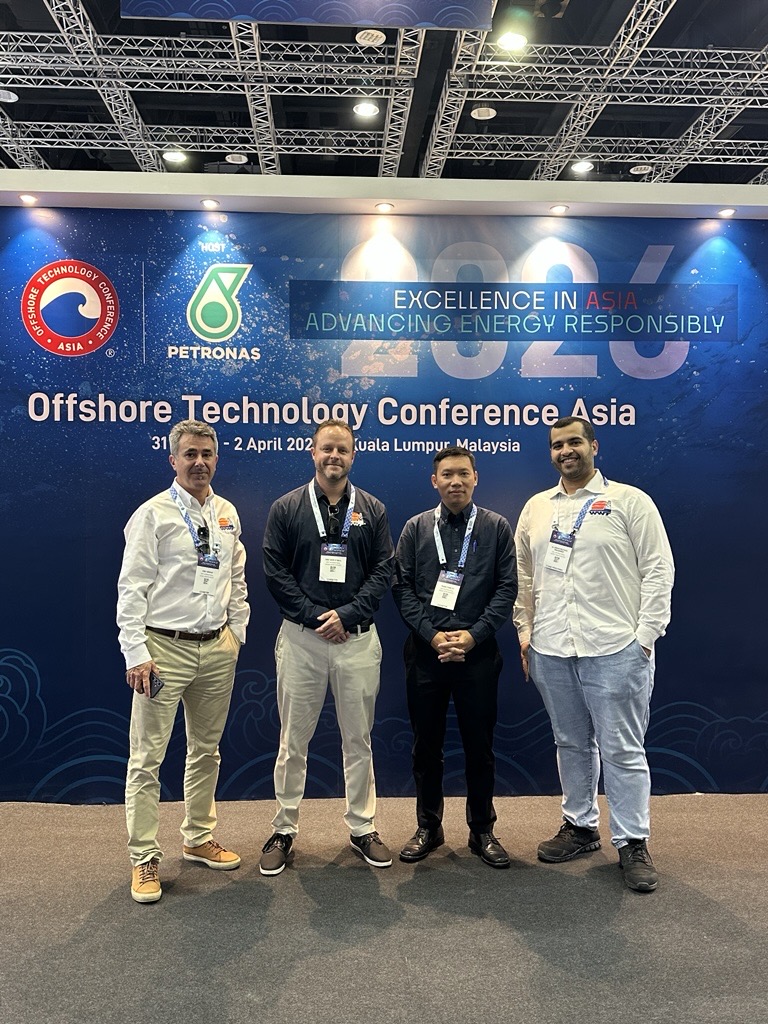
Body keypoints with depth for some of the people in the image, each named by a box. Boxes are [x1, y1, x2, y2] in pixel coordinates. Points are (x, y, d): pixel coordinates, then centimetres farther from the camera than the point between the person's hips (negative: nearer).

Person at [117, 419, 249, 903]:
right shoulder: (153, 514, -7)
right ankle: (145, 859, 13)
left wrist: (237, 633, 10)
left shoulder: (227, 514, 9)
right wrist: (136, 653, -15)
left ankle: (199, 840, 33)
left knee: (207, 750, 16)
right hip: (165, 648, -5)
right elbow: (132, 589, -10)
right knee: (148, 758, 0)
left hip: (217, 649, 6)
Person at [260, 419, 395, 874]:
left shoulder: (373, 510, 6)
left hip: (358, 638, 1)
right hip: (301, 637, -1)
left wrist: (347, 614, -11)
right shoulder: (287, 508, 2)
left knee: (359, 739, 10)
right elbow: (275, 571, -2)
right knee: (293, 740, 7)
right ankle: (285, 830, 21)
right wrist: (313, 616, -11)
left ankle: (363, 828, 24)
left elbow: (384, 571, 1)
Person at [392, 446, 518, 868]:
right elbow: (402, 587, 0)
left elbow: (508, 587, -2)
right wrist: (432, 635, -11)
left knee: (479, 746, 8)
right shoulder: (416, 528, 5)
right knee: (426, 745, 10)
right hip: (425, 653, 1)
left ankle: (482, 831, 24)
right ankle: (428, 828, 26)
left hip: (478, 654, -1)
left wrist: (473, 635, -12)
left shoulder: (496, 528, 2)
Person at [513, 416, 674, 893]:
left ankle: (633, 842, 16)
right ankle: (581, 826, 31)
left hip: (615, 649, -4)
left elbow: (658, 570, -5)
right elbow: (524, 575, 15)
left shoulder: (629, 500, -2)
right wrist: (525, 630, 9)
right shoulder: (536, 507, 11)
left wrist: (646, 635, -10)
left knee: (622, 750, 2)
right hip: (551, 650, 5)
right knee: (571, 743, 16)